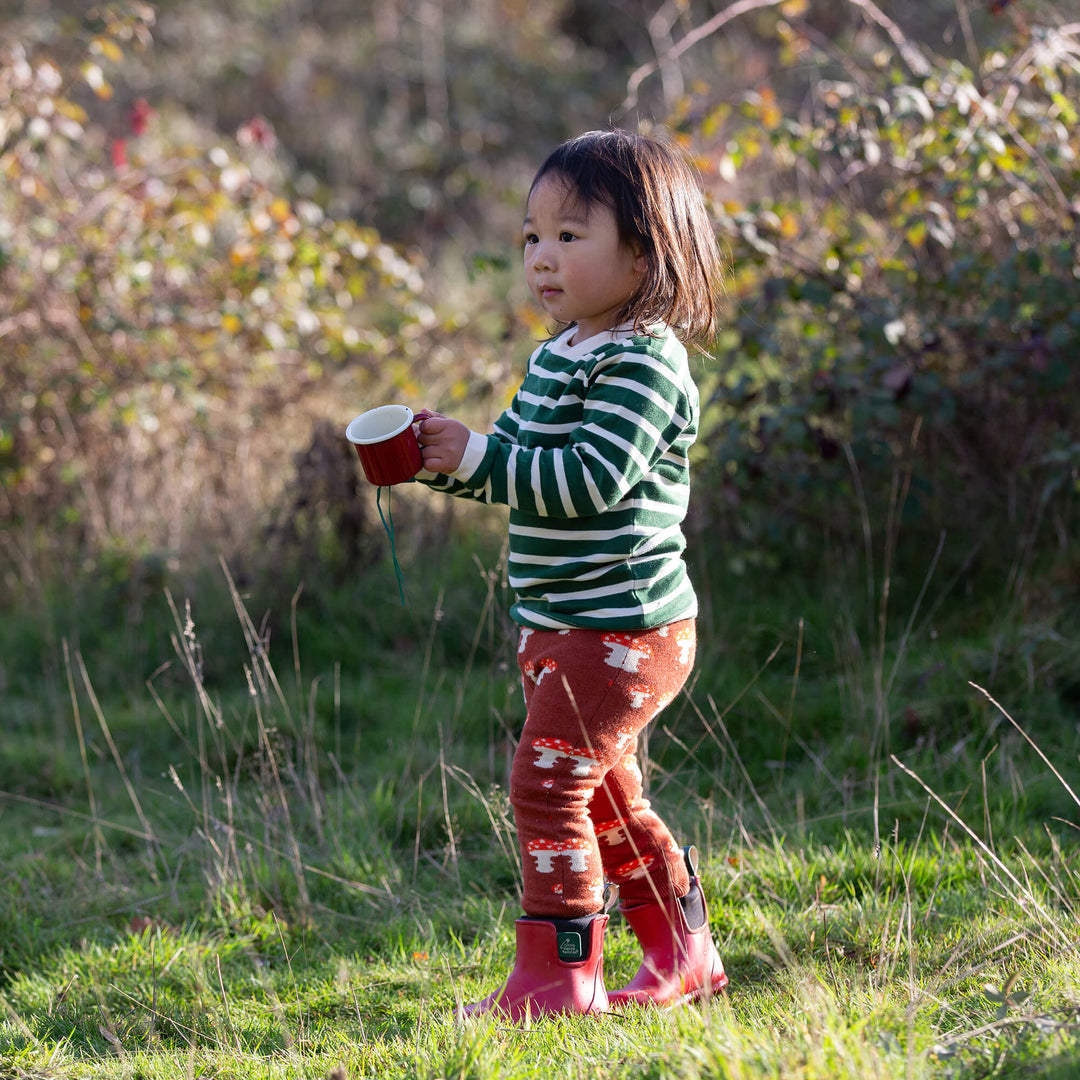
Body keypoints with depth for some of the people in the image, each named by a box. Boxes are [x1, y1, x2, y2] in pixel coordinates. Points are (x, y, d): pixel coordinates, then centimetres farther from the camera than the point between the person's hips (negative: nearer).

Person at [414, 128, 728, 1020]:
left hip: (622, 627, -10)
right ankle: (682, 956, 30)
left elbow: (589, 478, -25)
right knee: (605, 795, 18)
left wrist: (479, 458, -25)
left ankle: (559, 973, -6)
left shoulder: (642, 364, -17)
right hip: (564, 626, 10)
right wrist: (438, 456, 1)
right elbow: (519, 463, 19)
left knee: (548, 779, -13)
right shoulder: (560, 354, 14)